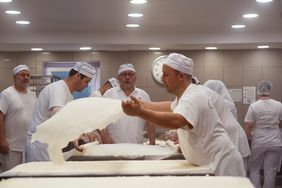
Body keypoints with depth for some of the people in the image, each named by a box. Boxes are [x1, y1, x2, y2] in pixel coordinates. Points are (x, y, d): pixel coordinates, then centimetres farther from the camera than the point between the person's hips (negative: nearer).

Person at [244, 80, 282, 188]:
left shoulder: (253, 106, -8)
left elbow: (248, 127, -9)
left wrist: (250, 134, 12)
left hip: (258, 142, -1)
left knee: (254, 168, 13)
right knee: (270, 171, 7)